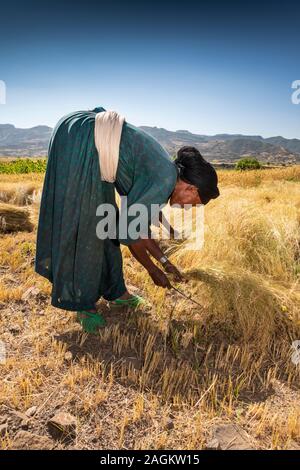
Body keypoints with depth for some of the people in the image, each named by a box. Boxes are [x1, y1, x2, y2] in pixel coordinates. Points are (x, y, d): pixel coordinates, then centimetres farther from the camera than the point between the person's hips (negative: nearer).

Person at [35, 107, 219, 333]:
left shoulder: (161, 171, 11)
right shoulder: (164, 180, -16)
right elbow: (129, 232, -14)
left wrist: (165, 261, 24)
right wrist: (154, 270, 0)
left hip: (90, 145, 10)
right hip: (79, 142, -10)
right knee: (81, 228, -4)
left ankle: (115, 291, 24)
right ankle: (82, 303, 11)